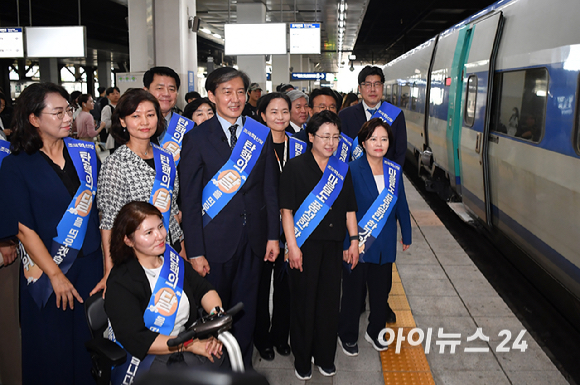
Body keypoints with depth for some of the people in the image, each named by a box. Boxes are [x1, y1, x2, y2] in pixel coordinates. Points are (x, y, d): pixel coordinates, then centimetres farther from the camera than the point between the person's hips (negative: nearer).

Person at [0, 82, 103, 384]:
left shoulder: (85, 153, 3)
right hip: (45, 270, -3)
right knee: (52, 348, 10)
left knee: (90, 342, 10)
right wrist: (55, 275, -11)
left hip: (90, 262, 3)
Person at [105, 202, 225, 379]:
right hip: (145, 357, -5)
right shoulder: (120, 283, -12)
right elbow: (136, 340, -19)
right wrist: (190, 345, -22)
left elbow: (203, 289, 10)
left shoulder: (171, 258, 8)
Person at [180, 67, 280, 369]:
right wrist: (195, 252, -10)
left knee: (246, 307, 15)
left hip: (253, 239, 3)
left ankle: (243, 365, 35)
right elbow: (189, 199, -7)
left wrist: (273, 235, 3)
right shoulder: (196, 138, -5)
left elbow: (270, 189, 6)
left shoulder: (261, 135, 3)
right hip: (215, 239, -2)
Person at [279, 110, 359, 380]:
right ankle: (302, 360, 23)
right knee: (303, 301, 5)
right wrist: (292, 246, -14)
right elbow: (286, 210, -9)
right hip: (304, 244, -4)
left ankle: (325, 357, 29)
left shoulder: (342, 168, 9)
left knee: (330, 300, 10)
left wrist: (354, 241, 8)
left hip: (333, 245, 4)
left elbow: (350, 209, 13)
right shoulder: (295, 167, -5)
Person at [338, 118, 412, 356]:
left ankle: (375, 332, 39)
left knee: (381, 290, 16)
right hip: (357, 243, -4)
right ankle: (347, 336, 30)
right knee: (353, 290, 9)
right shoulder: (352, 170, -13)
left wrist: (406, 235, 16)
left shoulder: (394, 170, 2)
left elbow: (401, 205, 11)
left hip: (384, 244, 5)